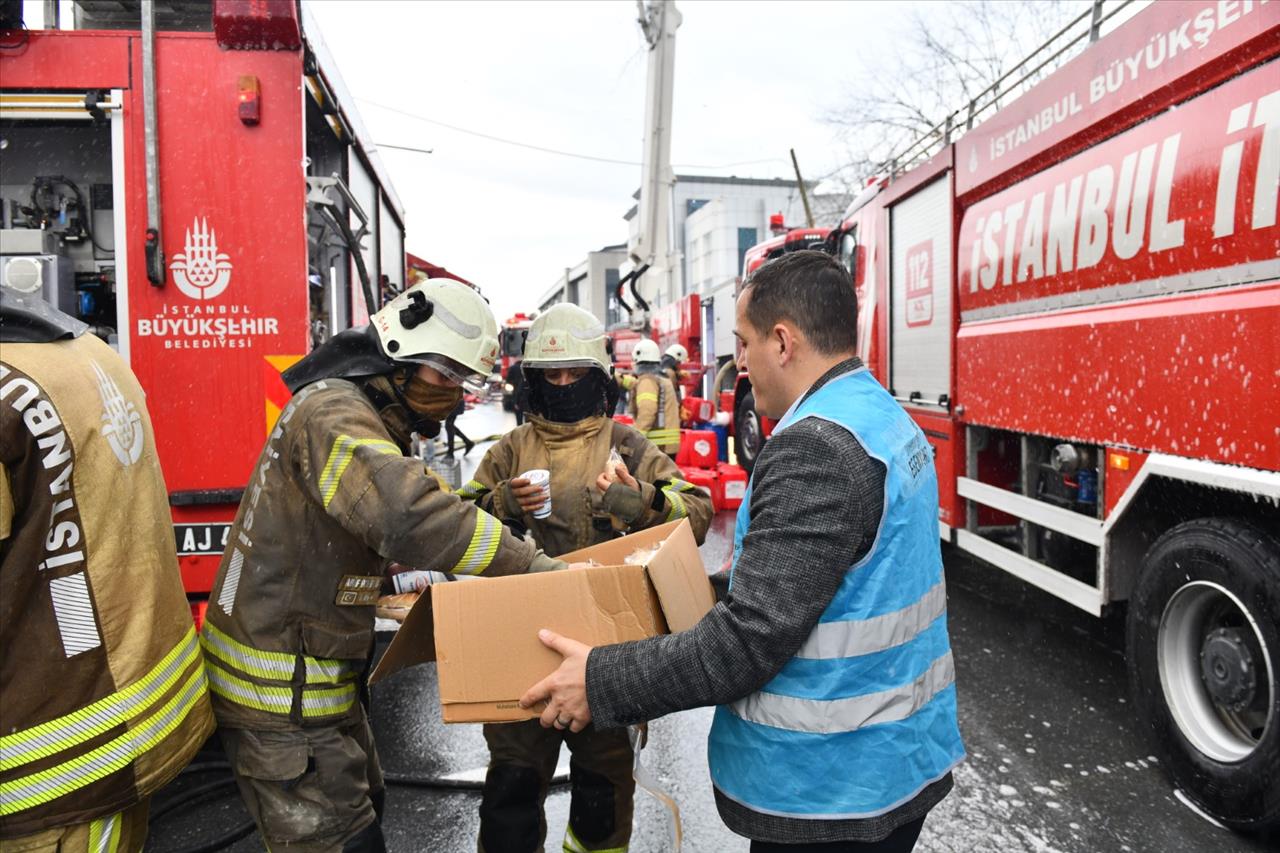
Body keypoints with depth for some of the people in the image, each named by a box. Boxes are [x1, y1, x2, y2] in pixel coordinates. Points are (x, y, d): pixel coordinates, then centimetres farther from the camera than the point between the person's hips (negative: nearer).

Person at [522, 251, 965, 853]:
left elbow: (750, 640, -28)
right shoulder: (889, 419, 6)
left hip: (832, 791, -9)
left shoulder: (815, 448, -27)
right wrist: (731, 578, 17)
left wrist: (601, 683, -21)